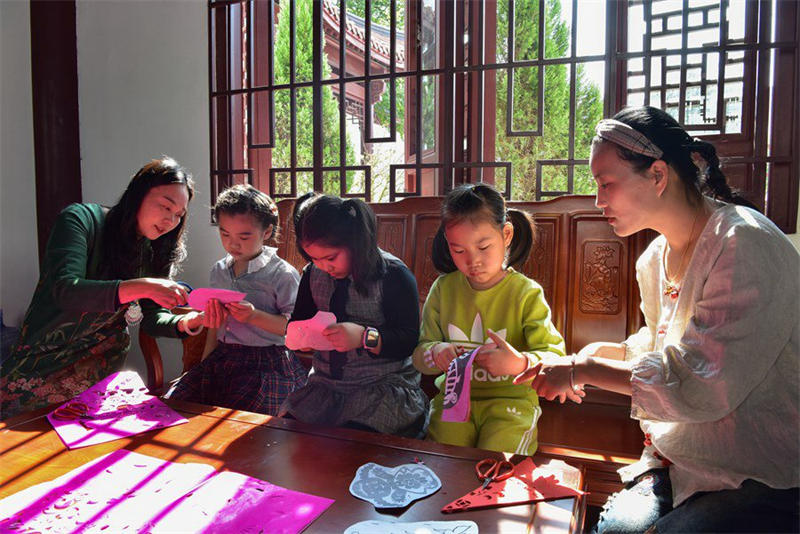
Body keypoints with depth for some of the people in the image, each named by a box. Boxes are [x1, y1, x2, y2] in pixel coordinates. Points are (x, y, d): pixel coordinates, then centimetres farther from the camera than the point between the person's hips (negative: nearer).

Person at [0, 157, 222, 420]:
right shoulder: (82, 219, -11)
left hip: (102, 364, 3)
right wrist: (142, 287, -36)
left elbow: (153, 316, 2)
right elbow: (65, 291, -25)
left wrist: (186, 322, -19)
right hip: (45, 356, -2)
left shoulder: (153, 252, 4)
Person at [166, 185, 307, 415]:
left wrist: (255, 316, -21)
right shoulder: (219, 270, 14)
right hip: (222, 357, 6)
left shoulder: (282, 273, -7)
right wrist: (204, 363, 18)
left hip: (266, 363, -6)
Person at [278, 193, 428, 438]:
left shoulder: (394, 275, -11)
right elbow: (297, 322, 19)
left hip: (384, 385, -5)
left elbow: (410, 341, -12)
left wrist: (365, 337, -29)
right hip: (325, 385, 6)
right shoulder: (313, 274, 6)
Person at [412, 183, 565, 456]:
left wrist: (520, 363, -34)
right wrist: (435, 353, -21)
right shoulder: (443, 289, 2)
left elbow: (556, 356, -13)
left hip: (510, 399, -2)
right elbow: (419, 354, 3)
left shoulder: (526, 293, -7)